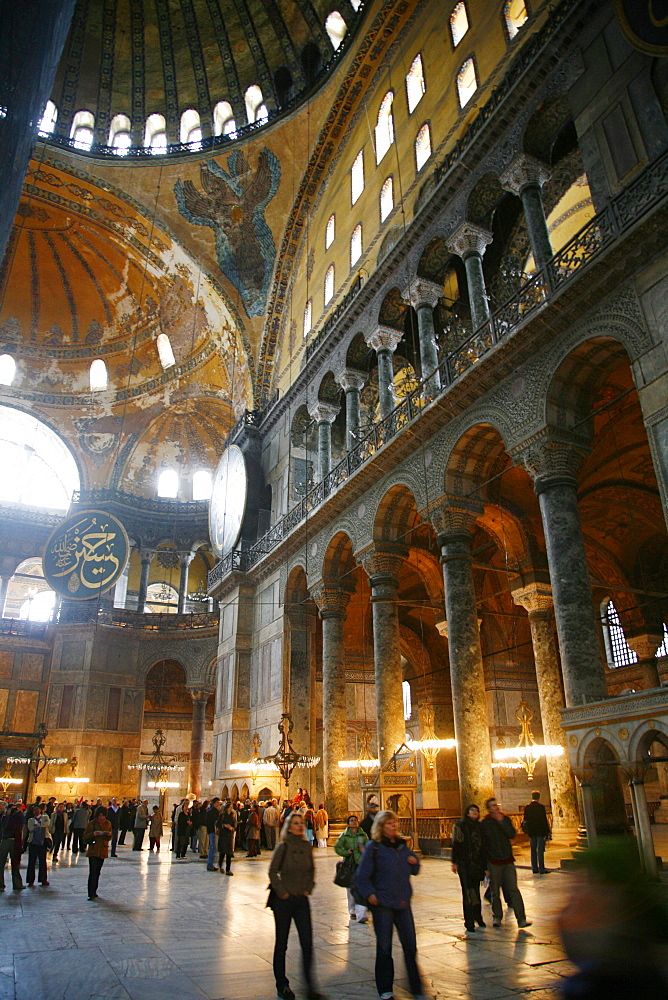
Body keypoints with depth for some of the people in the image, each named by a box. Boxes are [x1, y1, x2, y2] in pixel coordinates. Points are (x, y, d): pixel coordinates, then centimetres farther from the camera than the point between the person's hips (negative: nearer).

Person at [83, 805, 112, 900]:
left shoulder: (108, 824, 8)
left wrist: (109, 834, -8)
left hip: (103, 851, 4)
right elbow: (85, 836, -5)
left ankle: (93, 892, 20)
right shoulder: (92, 823, -3)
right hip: (93, 851, -4)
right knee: (93, 872, -11)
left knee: (97, 872, 9)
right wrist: (95, 833, -20)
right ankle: (91, 894, -8)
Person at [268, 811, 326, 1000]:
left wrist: (308, 888, 4)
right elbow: (272, 872, -9)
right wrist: (282, 892, -12)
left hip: (302, 899, 4)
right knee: (281, 943, 8)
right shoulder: (283, 847, -12)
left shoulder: (306, 846, 2)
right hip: (284, 900, -4)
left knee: (307, 943, 1)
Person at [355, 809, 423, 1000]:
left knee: (410, 945, 6)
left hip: (403, 902, 5)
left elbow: (413, 871, 21)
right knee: (384, 947, 6)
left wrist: (414, 862, 0)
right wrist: (369, 894, -19)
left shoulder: (403, 846, 10)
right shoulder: (374, 847, -7)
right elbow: (363, 875, -7)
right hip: (383, 903, -4)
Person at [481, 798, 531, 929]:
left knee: (513, 889, -3)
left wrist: (501, 822, -15)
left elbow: (512, 834, -7)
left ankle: (521, 919, 0)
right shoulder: (485, 823, -3)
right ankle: (497, 917, 20)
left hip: (508, 860, 2)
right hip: (493, 862, -2)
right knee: (495, 892, 5)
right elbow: (482, 844, -2)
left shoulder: (506, 819, 6)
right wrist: (485, 865, -3)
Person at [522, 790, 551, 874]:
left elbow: (525, 820, 8)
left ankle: (534, 868, 13)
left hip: (531, 832, 4)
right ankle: (541, 869, -2)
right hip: (540, 831, -4)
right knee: (540, 850, -1)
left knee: (533, 851, 11)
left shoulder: (527, 807, 5)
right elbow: (544, 819, -11)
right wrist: (548, 831, -4)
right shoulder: (541, 806, -9)